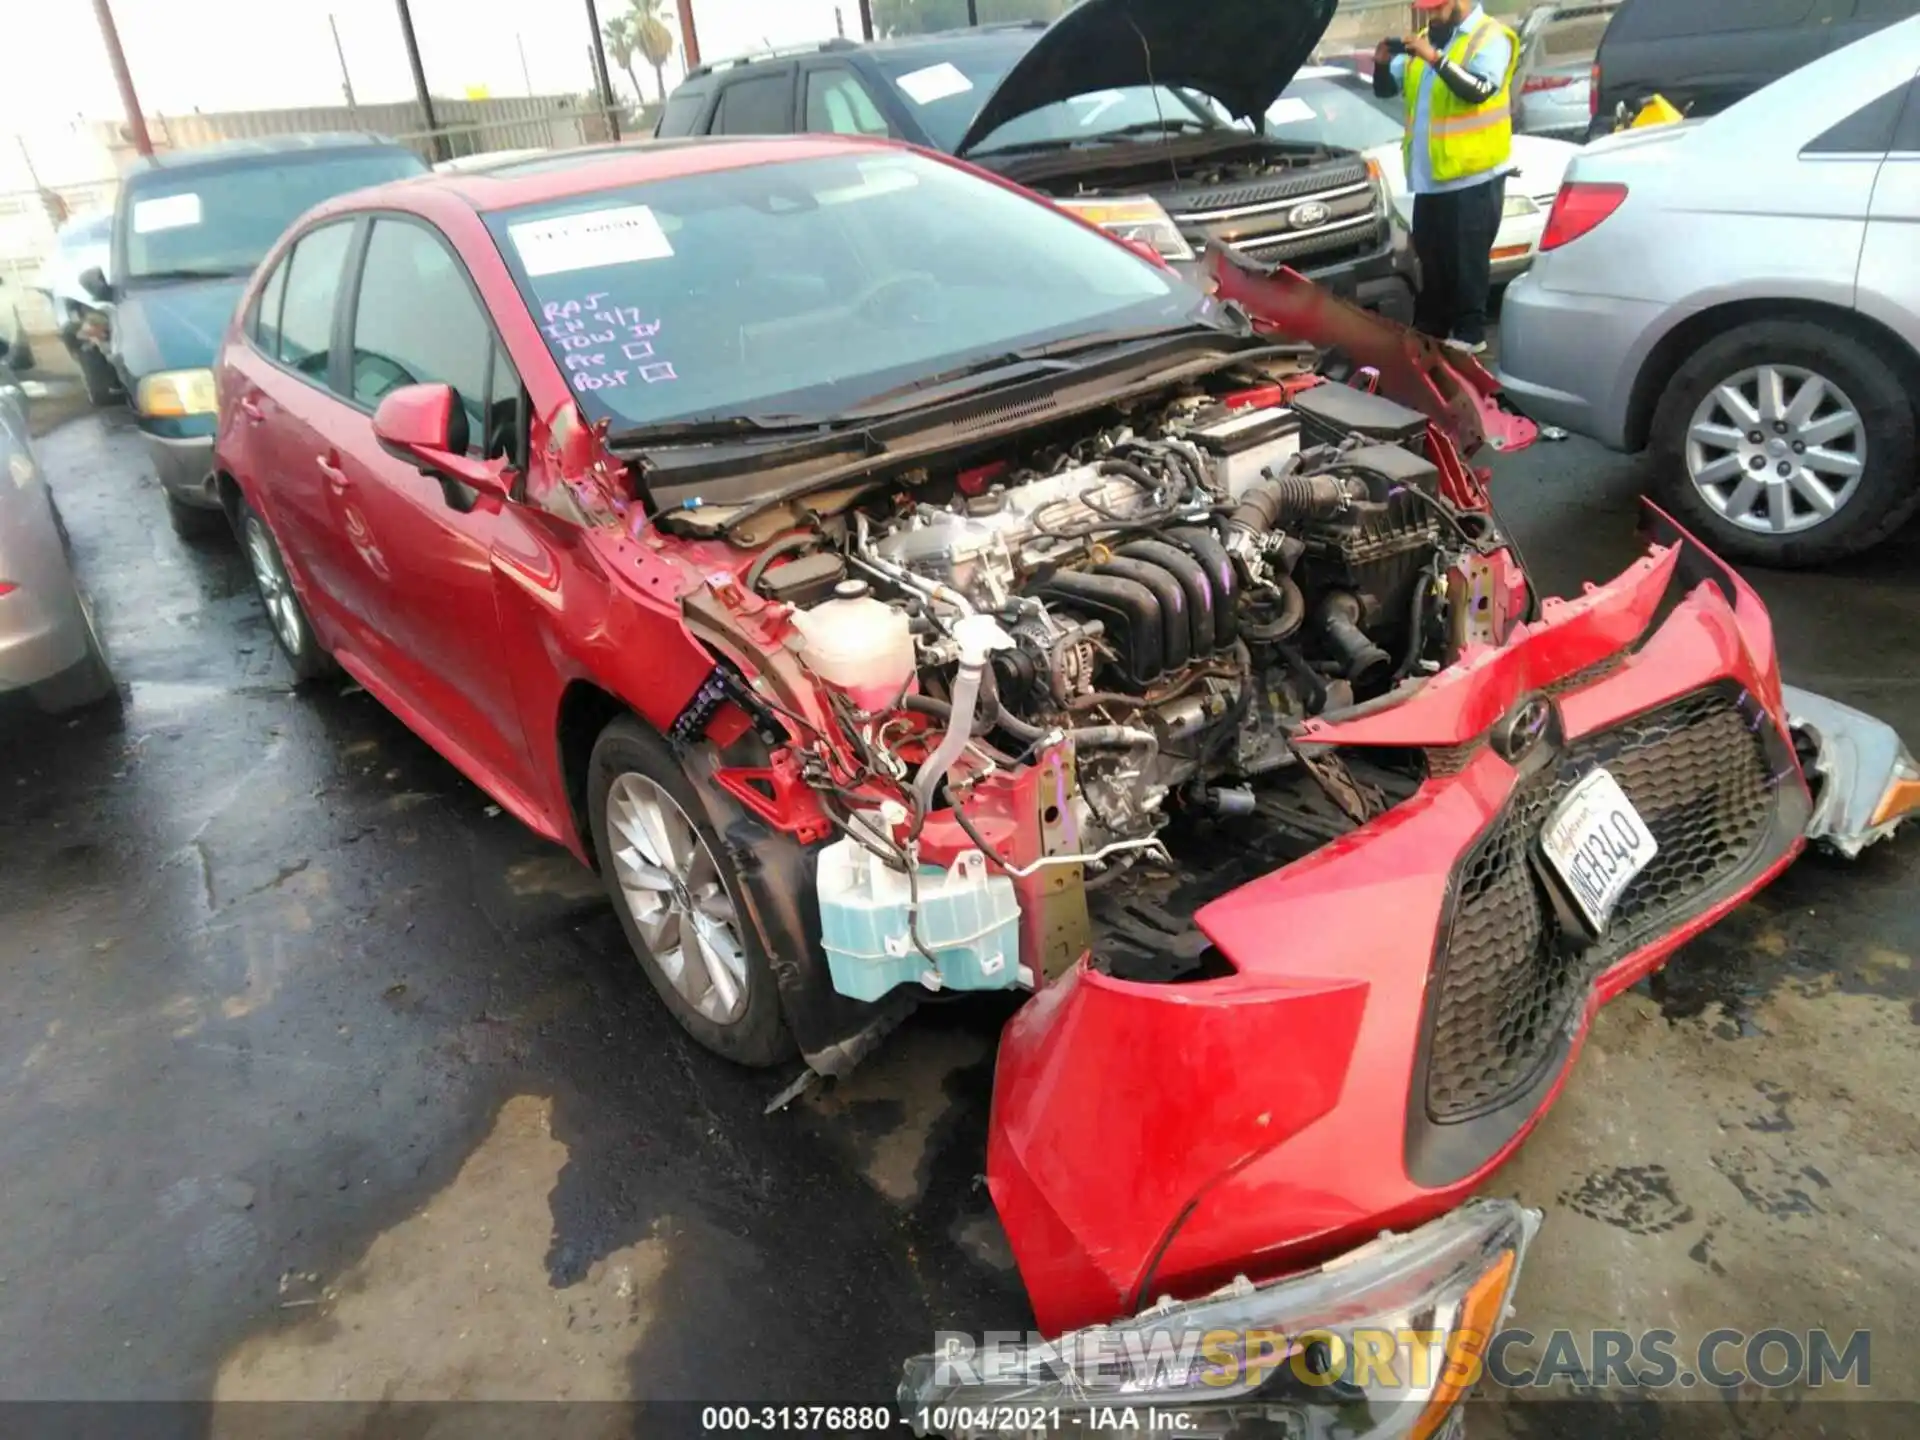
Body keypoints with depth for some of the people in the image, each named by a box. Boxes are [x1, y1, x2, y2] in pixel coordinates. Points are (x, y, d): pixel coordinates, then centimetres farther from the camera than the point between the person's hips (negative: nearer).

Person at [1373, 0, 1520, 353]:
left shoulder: (1490, 38, -6)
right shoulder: (1426, 38, 16)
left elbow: (1479, 89, -22)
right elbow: (1386, 89, 15)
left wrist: (1435, 58, -27)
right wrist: (1382, 63, -7)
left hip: (1473, 174, -7)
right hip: (1430, 175, 7)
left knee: (1467, 258, -5)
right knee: (1432, 259, 13)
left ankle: (1469, 333, 2)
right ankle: (1429, 329, 22)